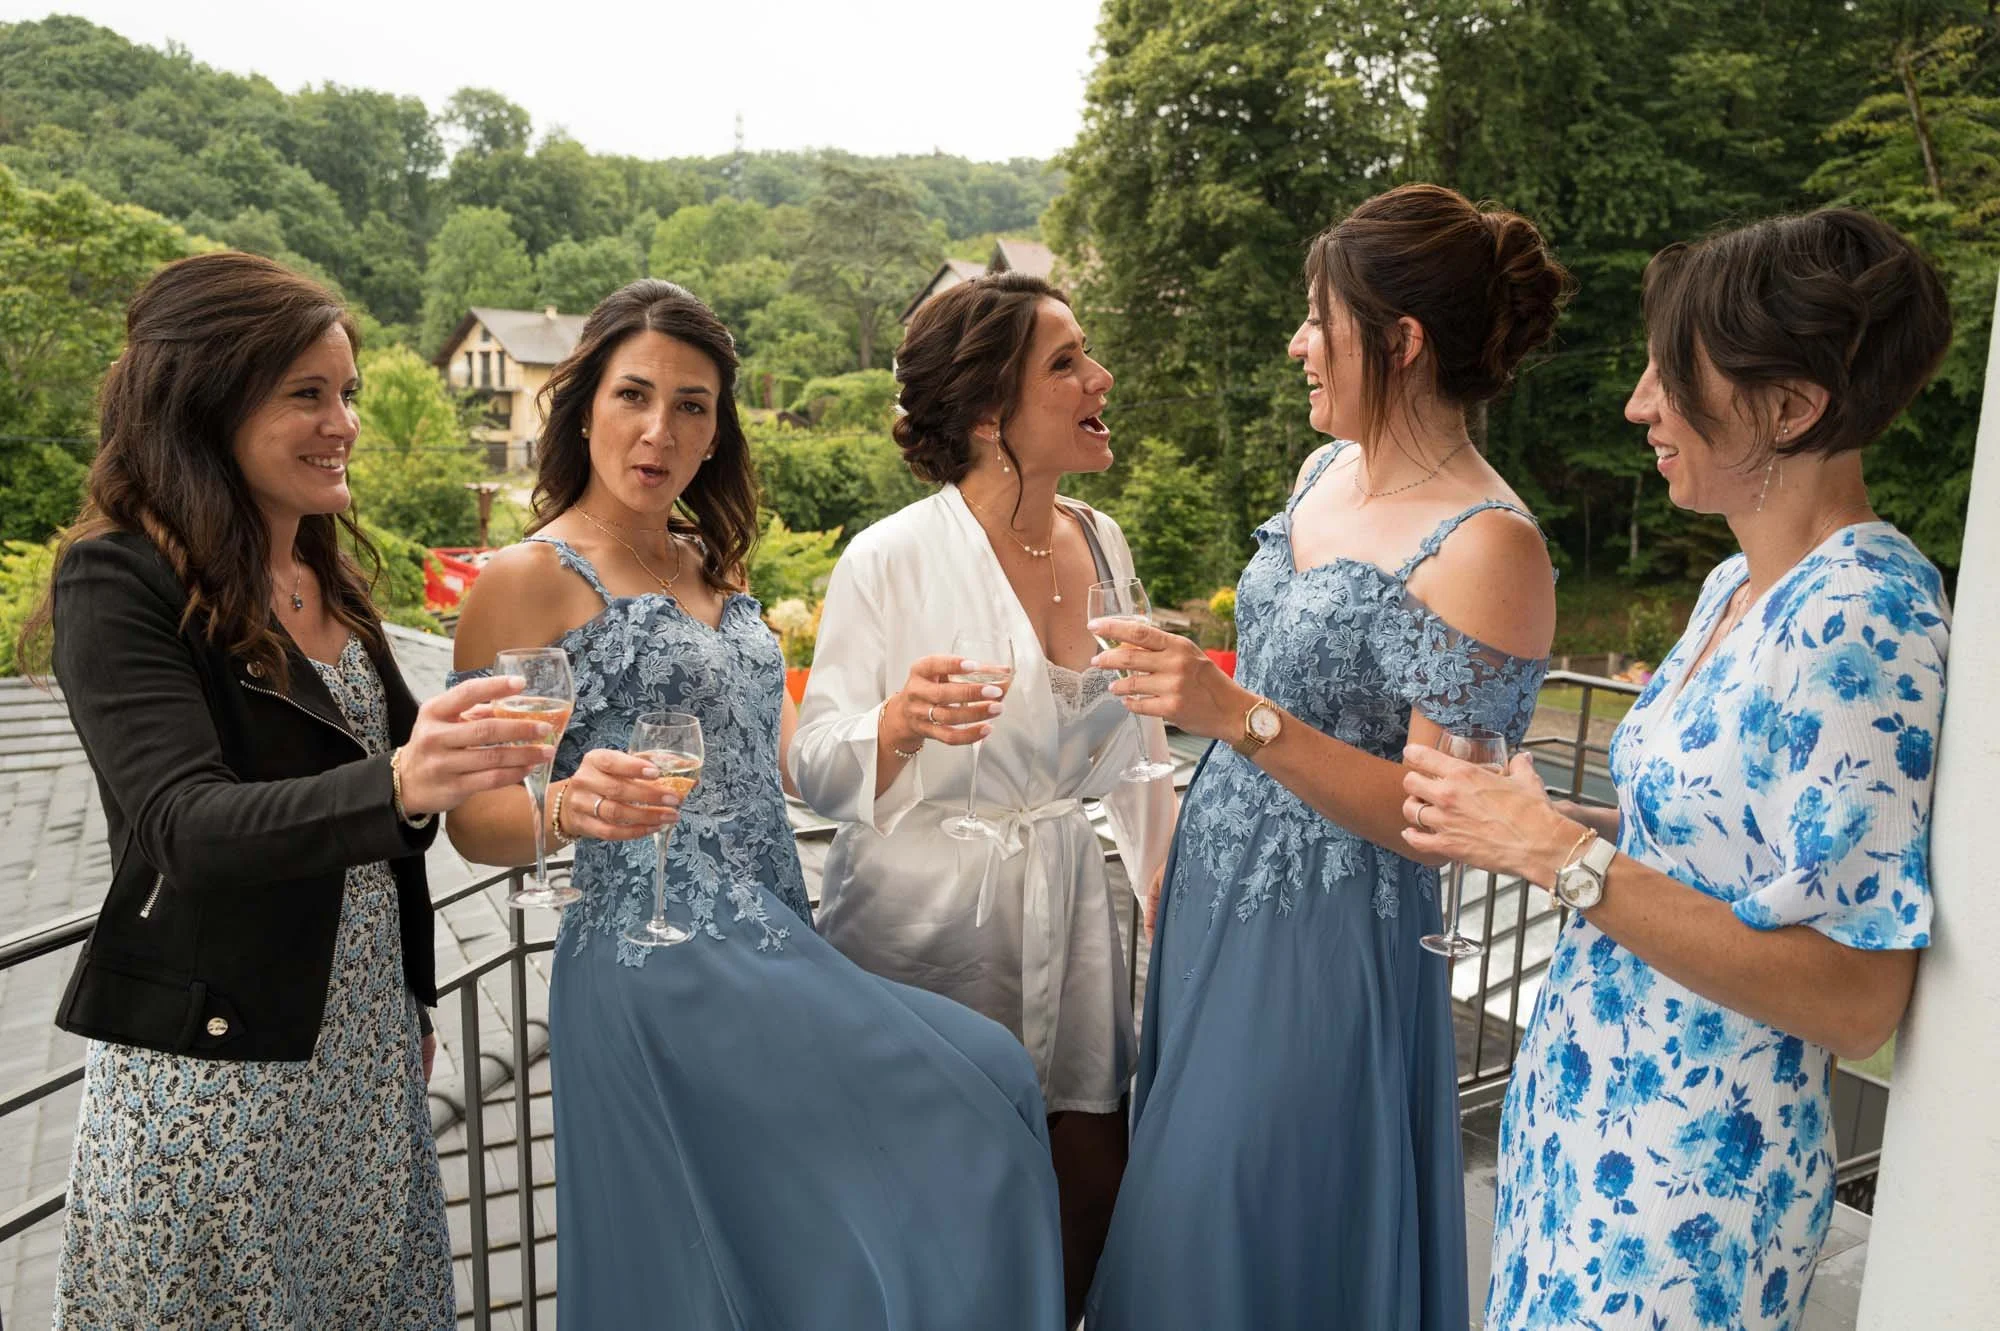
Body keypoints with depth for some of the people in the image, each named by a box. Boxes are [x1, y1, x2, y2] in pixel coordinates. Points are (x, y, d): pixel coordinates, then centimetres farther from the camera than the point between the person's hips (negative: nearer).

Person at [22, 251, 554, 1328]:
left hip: (365, 1056, 6)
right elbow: (188, 826, -25)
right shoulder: (117, 582, -13)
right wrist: (395, 784, -43)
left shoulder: (327, 577, 8)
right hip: (210, 1073, -6)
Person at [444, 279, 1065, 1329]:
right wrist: (569, 806, -28)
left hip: (775, 948, 7)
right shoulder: (530, 578, -6)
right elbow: (472, 816, -8)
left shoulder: (713, 568, 15)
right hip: (660, 967, -7)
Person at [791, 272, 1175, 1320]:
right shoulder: (890, 559, -14)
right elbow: (815, 772, -11)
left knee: (1093, 1187, 12)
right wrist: (901, 721, -31)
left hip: (1067, 917, 5)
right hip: (925, 928, -5)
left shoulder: (1102, 542, 3)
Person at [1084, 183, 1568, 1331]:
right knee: (1175, 1212, 22)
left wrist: (1238, 716, -31)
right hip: (1215, 892, 8)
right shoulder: (1326, 472, 5)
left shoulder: (1485, 548, -21)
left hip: (1325, 940, -8)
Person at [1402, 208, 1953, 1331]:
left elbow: (1854, 1000, -25)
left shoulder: (1866, 617, -23)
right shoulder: (1741, 587, 4)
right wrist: (1552, 821, -1)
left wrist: (1565, 855, -25)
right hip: (1597, 1101, 8)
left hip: (1694, 1162, -8)